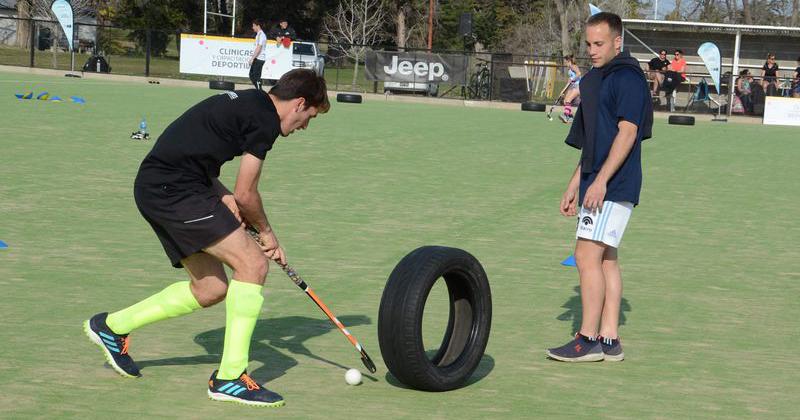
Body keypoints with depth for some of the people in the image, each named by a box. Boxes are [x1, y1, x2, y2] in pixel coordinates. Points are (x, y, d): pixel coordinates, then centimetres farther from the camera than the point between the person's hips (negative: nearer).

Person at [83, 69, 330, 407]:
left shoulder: (246, 102, 20)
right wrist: (266, 231, 10)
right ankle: (230, 377, -10)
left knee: (210, 290, 14)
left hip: (152, 186, 10)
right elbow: (245, 194, -8)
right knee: (253, 264, -12)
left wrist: (222, 196, 8)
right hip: (175, 190, -10)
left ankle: (112, 326, 27)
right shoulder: (265, 119, -10)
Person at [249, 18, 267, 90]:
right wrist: (253, 58, 20)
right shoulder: (258, 34, 17)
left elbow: (258, 48, -21)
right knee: (252, 75, 12)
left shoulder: (261, 35, -15)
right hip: (257, 58, 10)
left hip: (259, 59, -10)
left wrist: (252, 58, -19)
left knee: (256, 77, -7)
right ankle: (258, 90, 16)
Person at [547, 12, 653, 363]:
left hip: (613, 186, -10)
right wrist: (574, 187, 22)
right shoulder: (596, 80, 20)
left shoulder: (627, 78, -10)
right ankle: (609, 340, 12)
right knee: (606, 260, 9)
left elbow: (627, 133, -19)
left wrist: (600, 181, -24)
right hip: (596, 187, 10)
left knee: (587, 255, -12)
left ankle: (588, 340, -8)